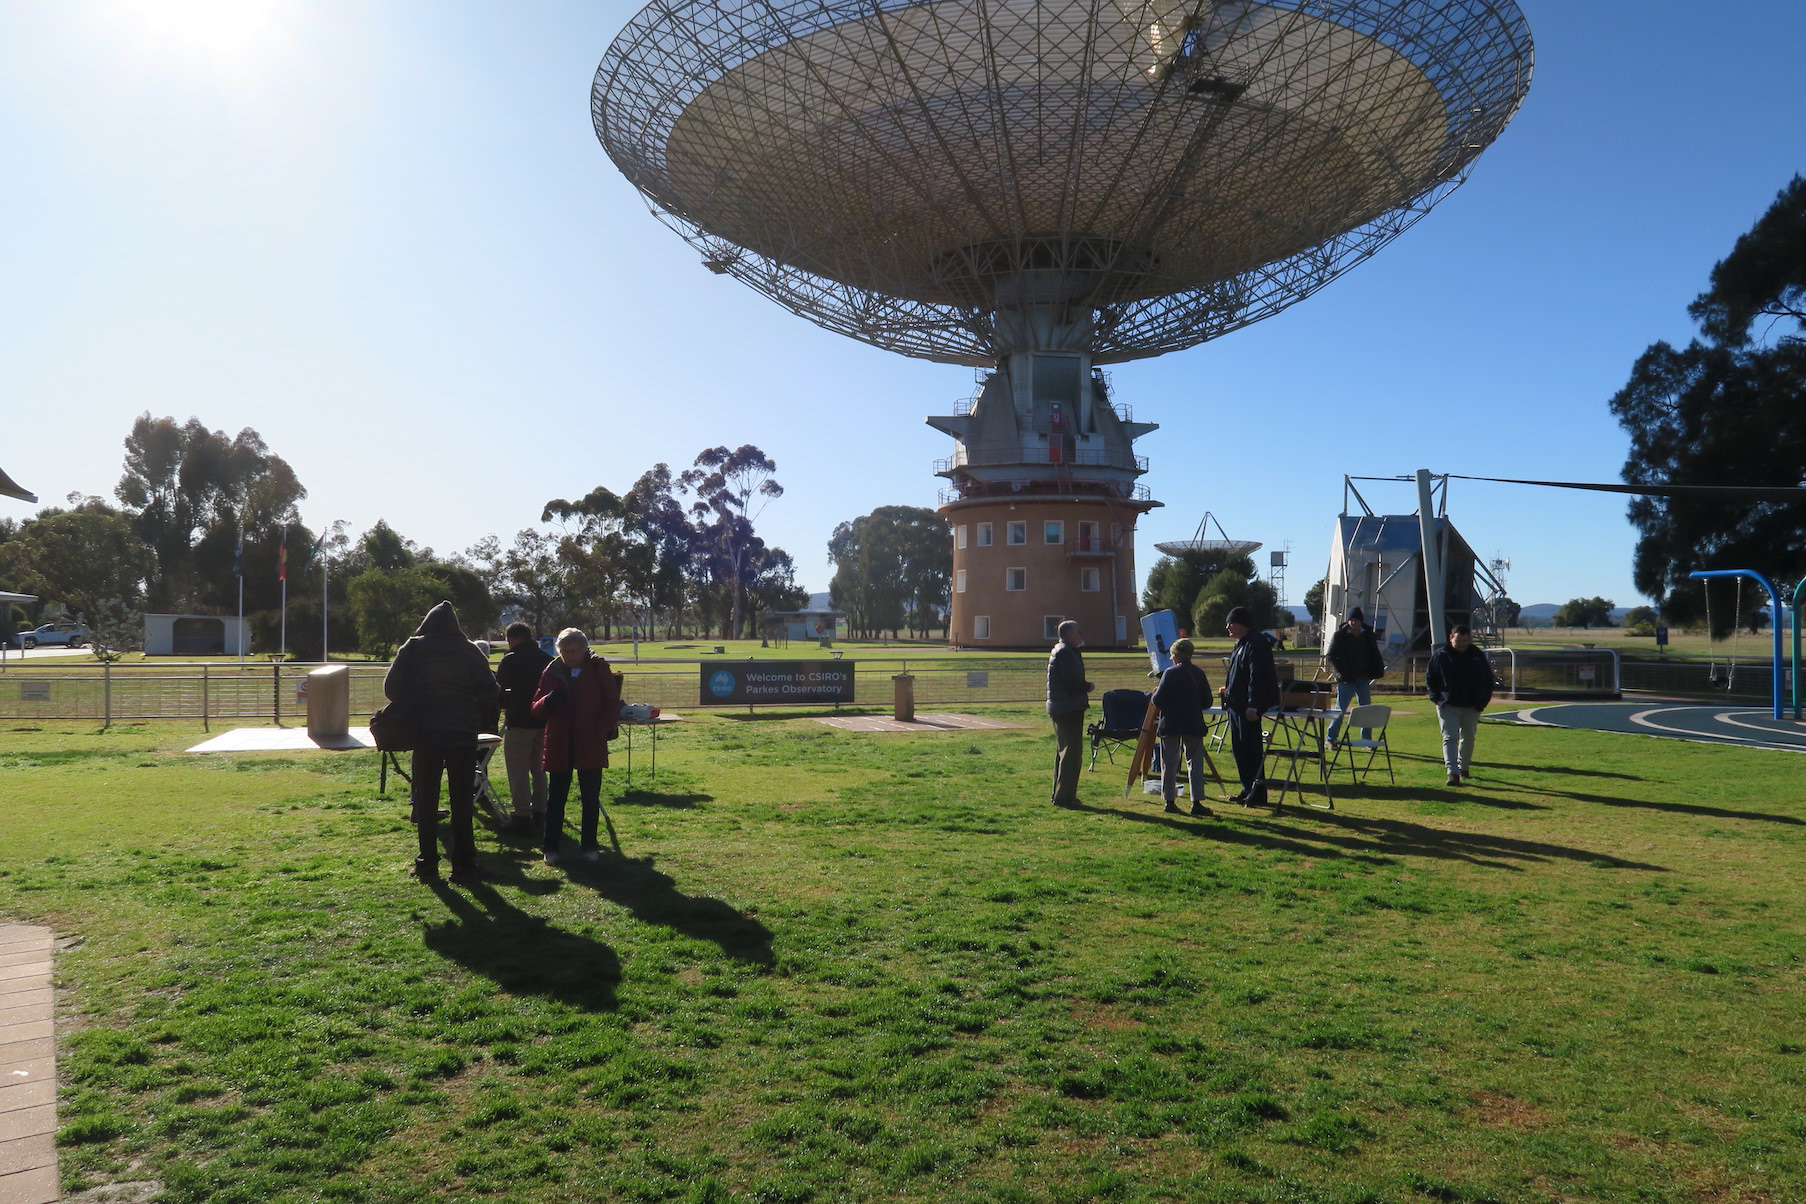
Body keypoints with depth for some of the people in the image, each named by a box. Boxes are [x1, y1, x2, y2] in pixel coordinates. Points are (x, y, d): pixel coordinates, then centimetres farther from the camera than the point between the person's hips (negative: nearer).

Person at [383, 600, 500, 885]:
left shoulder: (412, 648, 1)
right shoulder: (470, 651, 1)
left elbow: (392, 688, 1)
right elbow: (490, 693, -1)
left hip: (425, 734, 0)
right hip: (463, 735, 0)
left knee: (426, 800, 12)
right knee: (462, 802, 4)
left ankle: (427, 862, 16)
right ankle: (463, 866, 2)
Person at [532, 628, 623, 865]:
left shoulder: (599, 670, -1)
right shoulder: (552, 672, 4)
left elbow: (612, 705, 1)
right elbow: (536, 710, 5)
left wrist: (603, 730, -12)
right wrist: (547, 702, -17)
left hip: (591, 746, -1)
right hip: (559, 746, 1)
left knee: (591, 797, 6)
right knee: (556, 797, 5)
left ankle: (590, 846, 18)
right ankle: (551, 847, 13)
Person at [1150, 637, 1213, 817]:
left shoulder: (1170, 674, -10)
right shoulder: (1199, 674, 2)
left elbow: (1158, 701, -13)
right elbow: (1207, 702, 4)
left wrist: (1155, 693, 8)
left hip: (1171, 726, -3)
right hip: (1193, 725, 3)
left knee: (1169, 763, 6)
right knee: (1195, 762, 6)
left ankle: (1170, 801, 8)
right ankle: (1197, 802, 1)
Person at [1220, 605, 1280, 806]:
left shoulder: (1256, 644, -16)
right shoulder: (1241, 644, 16)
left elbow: (1257, 677, -22)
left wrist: (1252, 706, -24)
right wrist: (1229, 689, 16)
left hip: (1248, 707, -10)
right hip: (1237, 705, 10)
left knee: (1251, 748, -5)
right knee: (1239, 748, 14)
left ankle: (1258, 793, 2)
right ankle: (1248, 790, 23)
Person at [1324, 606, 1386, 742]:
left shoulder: (1368, 635, 7)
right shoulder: (1340, 635, -3)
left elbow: (1375, 655, 14)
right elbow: (1330, 656, -2)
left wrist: (1379, 671, 0)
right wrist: (1341, 671, -12)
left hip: (1363, 679, 4)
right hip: (1346, 680, -4)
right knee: (1340, 710, -2)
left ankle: (1367, 740, 15)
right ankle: (1331, 738, 7)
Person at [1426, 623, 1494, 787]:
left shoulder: (1478, 656, 1)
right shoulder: (1440, 655, -4)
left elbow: (1487, 681, 10)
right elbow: (1430, 678, 5)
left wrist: (1481, 702, 1)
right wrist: (1436, 698, -6)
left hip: (1471, 707, 3)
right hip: (1447, 706, -2)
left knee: (1468, 738, 15)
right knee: (1450, 738, -12)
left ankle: (1464, 767, 36)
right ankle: (1453, 773, -19)